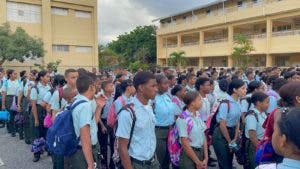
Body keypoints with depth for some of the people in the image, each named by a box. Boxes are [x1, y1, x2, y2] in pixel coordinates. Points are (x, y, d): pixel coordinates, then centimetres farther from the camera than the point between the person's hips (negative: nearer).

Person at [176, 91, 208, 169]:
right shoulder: (183, 119, -19)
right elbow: (185, 144, -18)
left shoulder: (198, 116, 1)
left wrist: (206, 158, -3)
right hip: (188, 154, -6)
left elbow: (203, 137, 3)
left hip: (201, 152, 6)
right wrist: (198, 162, -12)